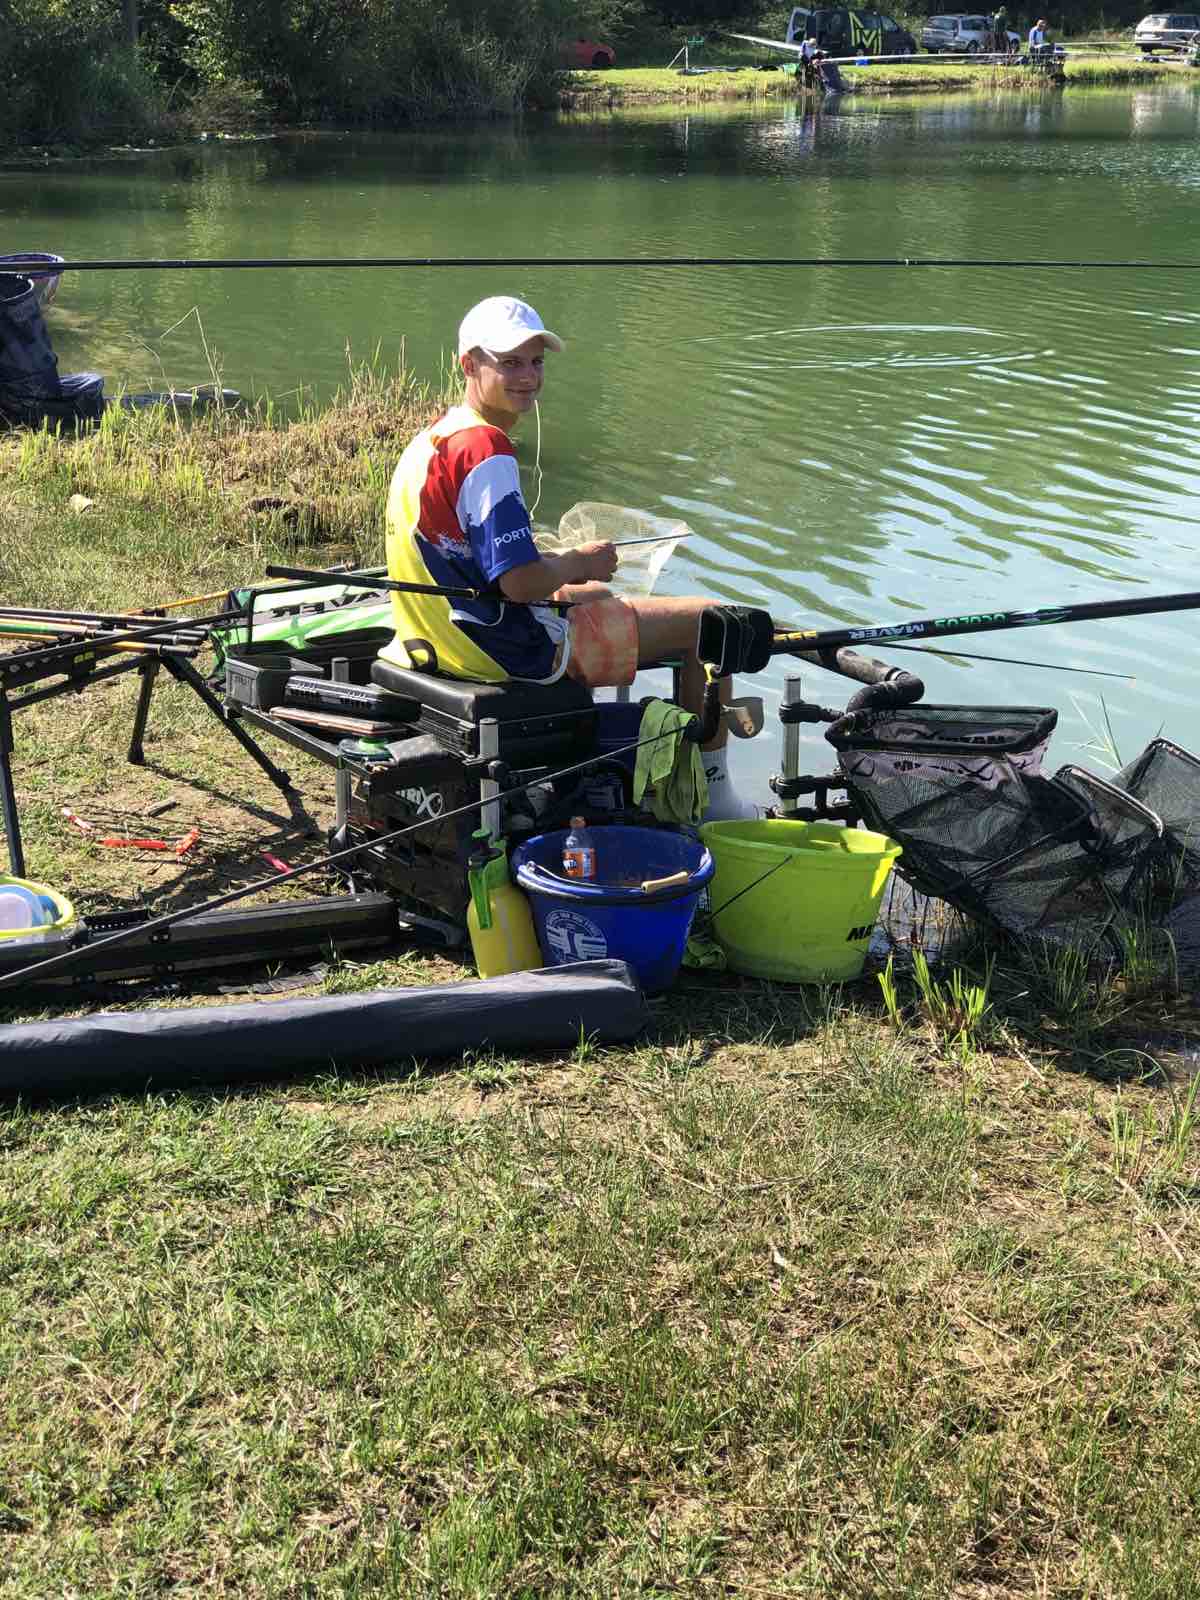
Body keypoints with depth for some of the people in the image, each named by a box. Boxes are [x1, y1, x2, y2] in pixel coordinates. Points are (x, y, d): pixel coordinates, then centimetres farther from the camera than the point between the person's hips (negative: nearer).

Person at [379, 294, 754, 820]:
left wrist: (573, 576, 12)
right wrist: (581, 562, -8)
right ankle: (710, 794, 12)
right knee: (711, 621, 1)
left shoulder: (431, 438, 8)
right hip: (515, 650, -10)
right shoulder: (486, 452, -24)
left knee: (597, 595, 39)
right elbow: (522, 582, -28)